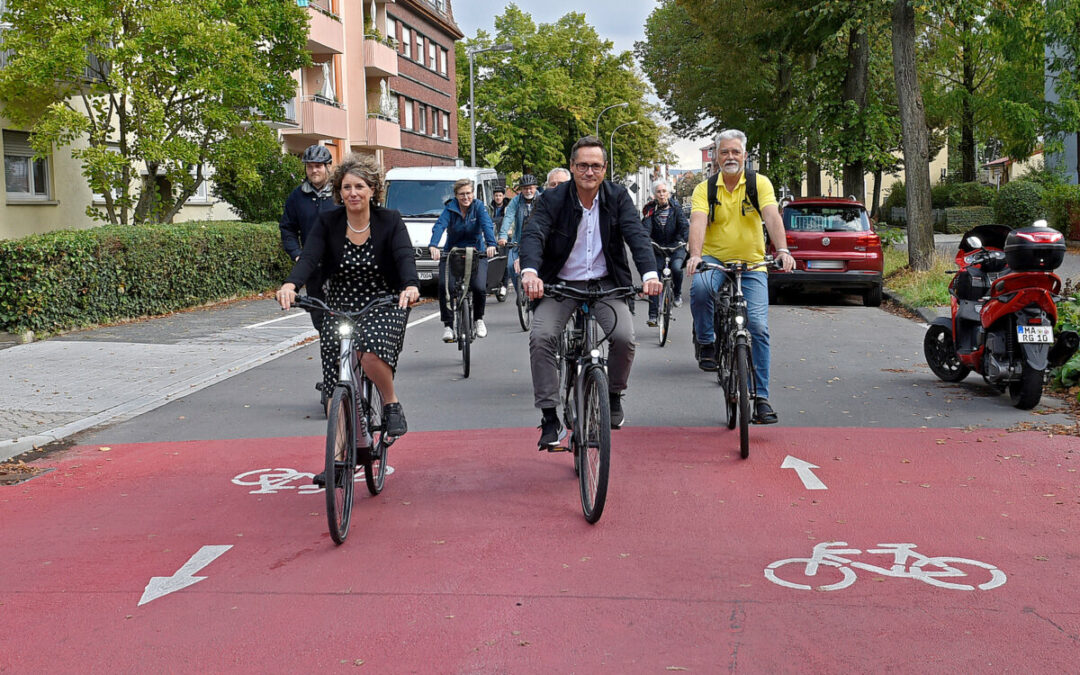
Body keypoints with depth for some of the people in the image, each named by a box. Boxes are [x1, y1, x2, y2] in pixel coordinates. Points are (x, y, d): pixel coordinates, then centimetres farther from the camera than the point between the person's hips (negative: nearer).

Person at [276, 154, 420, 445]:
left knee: (372, 352, -33)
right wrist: (290, 284, -37)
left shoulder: (390, 221, -5)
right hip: (339, 308, 3)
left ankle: (391, 403, -4)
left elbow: (404, 256, -21)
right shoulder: (328, 223, -1)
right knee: (338, 389, -5)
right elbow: (309, 257, -15)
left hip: (384, 305, -2)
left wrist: (410, 286, -43)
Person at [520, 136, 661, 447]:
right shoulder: (553, 199, -8)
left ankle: (614, 396, 10)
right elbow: (533, 234, -22)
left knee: (624, 337, -21)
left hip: (606, 283, 1)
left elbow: (637, 235, -14)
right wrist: (530, 272, -43)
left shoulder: (618, 197, -3)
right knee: (541, 337, -23)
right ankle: (550, 419, -13)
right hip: (560, 284, -1)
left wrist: (650, 274, -34)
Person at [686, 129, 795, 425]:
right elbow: (698, 222, -17)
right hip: (714, 260, 0)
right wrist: (695, 255, -36)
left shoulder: (759, 183, 0)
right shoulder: (705, 189, 0)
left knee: (759, 327, -10)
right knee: (699, 288, -35)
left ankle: (761, 397, 0)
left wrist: (782, 250, -34)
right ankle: (706, 344, -11)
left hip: (752, 265, 0)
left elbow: (772, 216, -16)